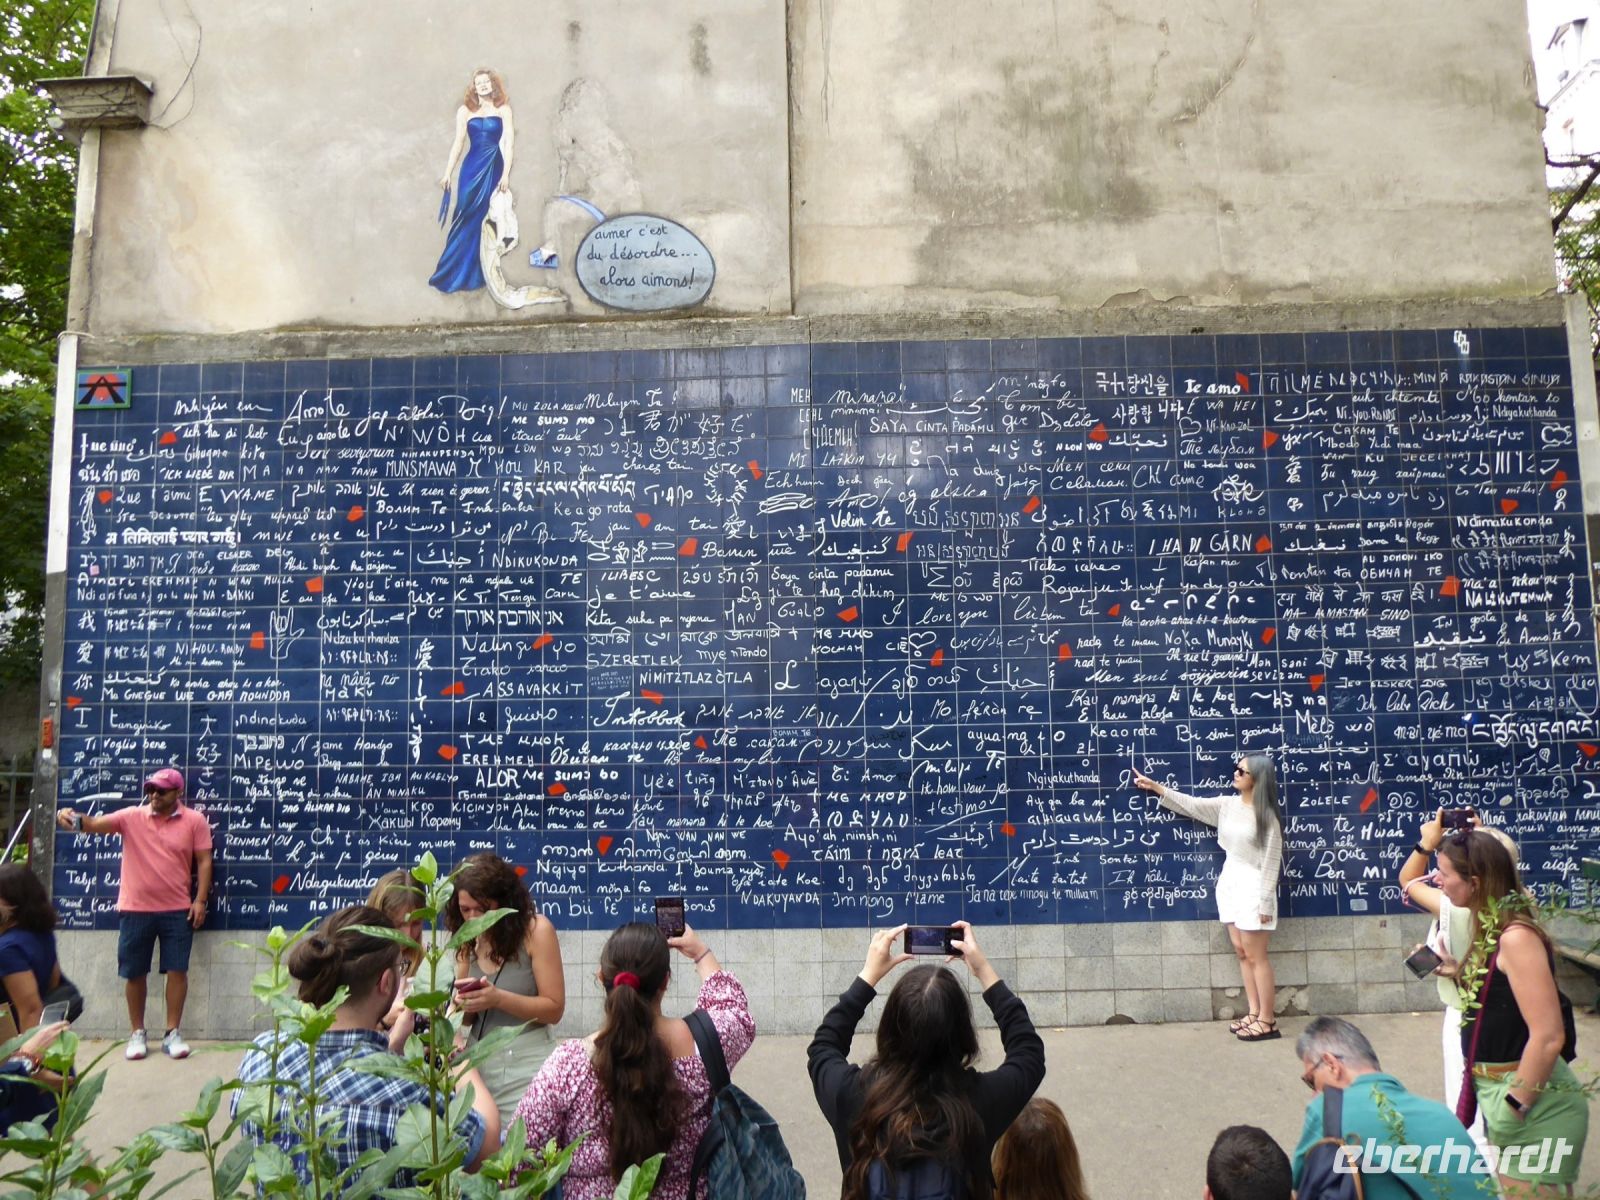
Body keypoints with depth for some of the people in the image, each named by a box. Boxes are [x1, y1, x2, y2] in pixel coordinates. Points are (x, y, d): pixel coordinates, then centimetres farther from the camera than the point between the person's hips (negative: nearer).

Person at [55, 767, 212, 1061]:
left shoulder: (195, 821, -4)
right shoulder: (131, 817, -1)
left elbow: (204, 861, -2)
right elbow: (95, 824, -13)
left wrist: (200, 899, -8)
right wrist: (73, 819, -35)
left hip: (177, 910, -1)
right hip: (135, 909, 1)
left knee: (177, 970, 1)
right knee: (134, 973, 9)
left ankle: (172, 1033, 11)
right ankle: (137, 1034, 24)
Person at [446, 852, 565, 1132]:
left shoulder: (536, 929, -11)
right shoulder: (469, 938, 6)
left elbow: (554, 1008, -10)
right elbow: (467, 1017, 12)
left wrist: (497, 998, -20)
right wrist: (464, 1004, -11)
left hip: (525, 1066, -5)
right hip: (478, 1060, 5)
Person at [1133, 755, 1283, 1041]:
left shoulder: (1267, 815, -13)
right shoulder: (1226, 804, 4)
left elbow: (1272, 860, -14)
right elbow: (1191, 805, 13)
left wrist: (1266, 901, -16)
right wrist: (1156, 787, 10)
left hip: (1252, 886, -7)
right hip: (1229, 881, 7)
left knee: (1256, 956, -2)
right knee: (1241, 952, 11)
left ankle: (1267, 1021, 6)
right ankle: (1254, 1012, 19)